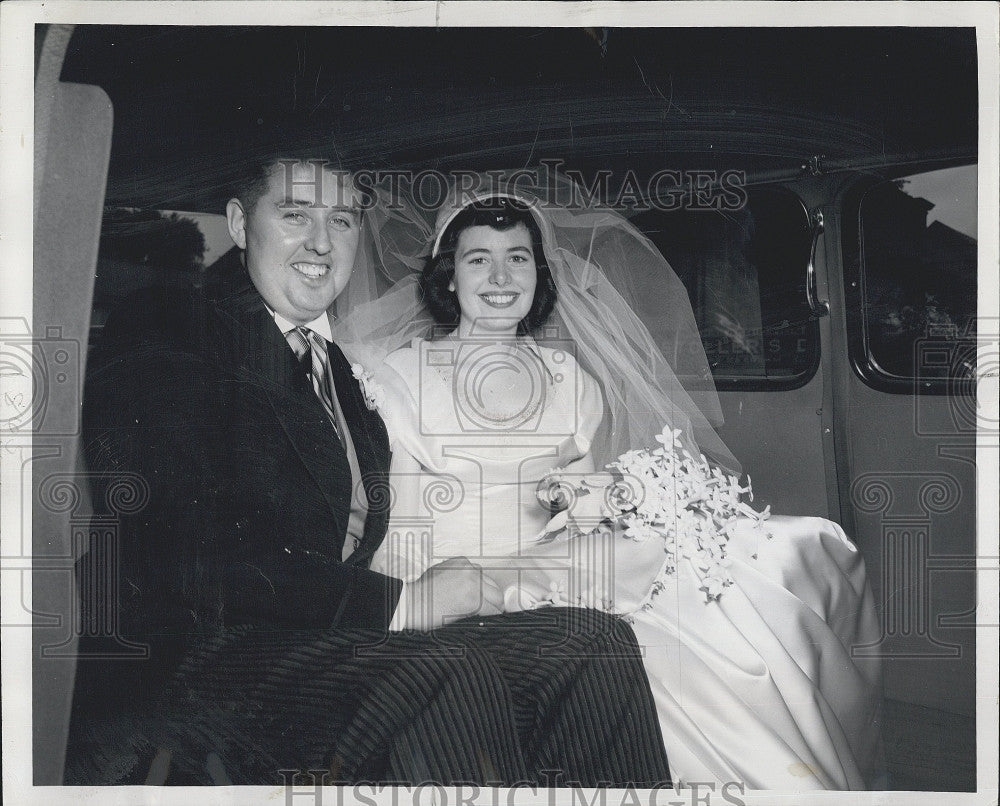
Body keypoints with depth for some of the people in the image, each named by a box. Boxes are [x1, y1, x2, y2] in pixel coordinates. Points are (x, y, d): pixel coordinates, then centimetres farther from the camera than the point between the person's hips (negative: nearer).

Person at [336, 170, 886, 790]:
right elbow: (397, 497, -4)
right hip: (465, 573, -4)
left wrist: (604, 498, -12)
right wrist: (538, 503, -15)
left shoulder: (568, 376, 19)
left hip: (566, 568, 4)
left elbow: (588, 482, 13)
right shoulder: (404, 369, 7)